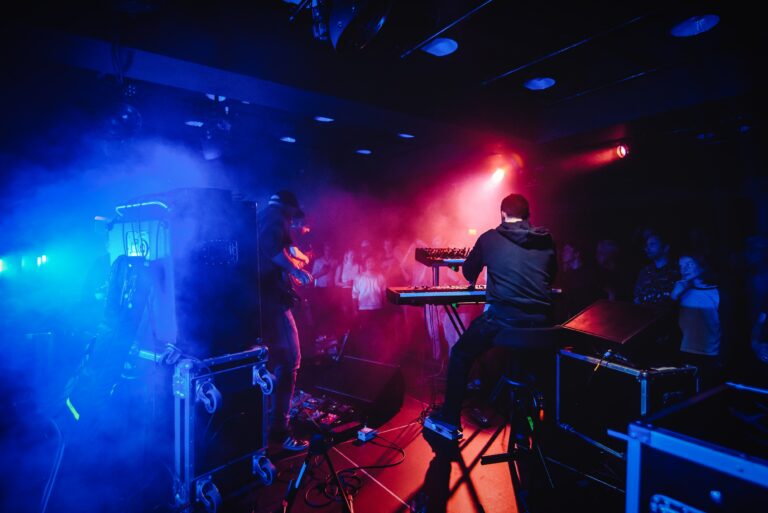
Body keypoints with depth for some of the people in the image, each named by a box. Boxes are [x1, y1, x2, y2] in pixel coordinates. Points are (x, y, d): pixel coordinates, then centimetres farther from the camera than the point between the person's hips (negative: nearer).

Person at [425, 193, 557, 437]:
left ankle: (450, 419, 19)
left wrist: (473, 282, 39)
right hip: (541, 322, 4)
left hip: (502, 319, -4)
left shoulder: (490, 238, 3)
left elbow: (468, 272, 16)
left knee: (460, 355, 17)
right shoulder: (547, 240, 10)